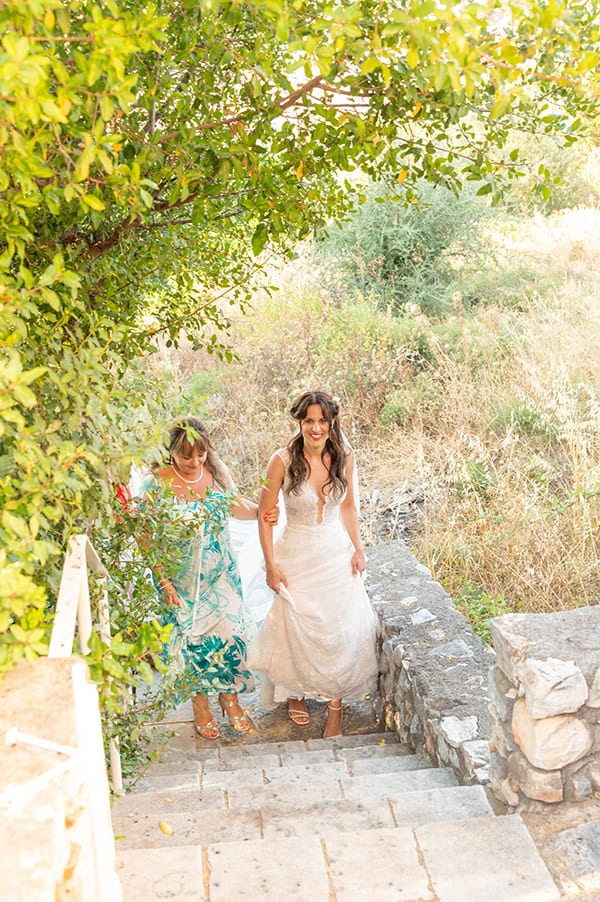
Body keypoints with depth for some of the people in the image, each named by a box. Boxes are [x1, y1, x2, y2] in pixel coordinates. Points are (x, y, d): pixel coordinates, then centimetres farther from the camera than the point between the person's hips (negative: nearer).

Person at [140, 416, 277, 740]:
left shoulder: (216, 471, -6)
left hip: (222, 573, 3)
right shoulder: (155, 485, -19)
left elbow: (233, 503, 11)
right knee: (191, 638, 9)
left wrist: (260, 512, -7)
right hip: (181, 579, -3)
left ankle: (230, 697, 28)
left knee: (229, 631, 5)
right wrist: (163, 580, -17)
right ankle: (199, 704, 32)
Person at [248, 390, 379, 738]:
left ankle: (335, 706, 22)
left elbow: (348, 505, 7)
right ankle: (296, 692, 39)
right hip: (297, 556, -2)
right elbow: (265, 514, -8)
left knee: (342, 628, 3)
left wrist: (358, 549, 1)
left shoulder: (344, 455, -8)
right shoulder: (283, 461, -17)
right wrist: (271, 565, -9)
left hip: (337, 553, 2)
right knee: (296, 628, 11)